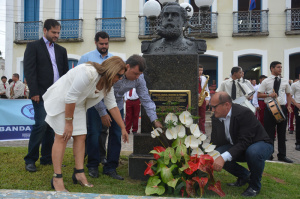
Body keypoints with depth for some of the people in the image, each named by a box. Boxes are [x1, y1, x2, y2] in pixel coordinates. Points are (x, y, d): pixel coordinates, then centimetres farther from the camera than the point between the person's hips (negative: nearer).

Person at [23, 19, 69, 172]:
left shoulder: (61, 50, 18)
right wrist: (34, 92, -13)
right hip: (41, 94, -5)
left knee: (51, 127, 7)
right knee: (41, 124, -11)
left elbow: (65, 72, 17)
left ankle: (46, 158, 17)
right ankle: (30, 160, 2)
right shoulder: (33, 46, 4)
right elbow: (29, 71, -5)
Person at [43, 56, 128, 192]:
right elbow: (70, 97, -29)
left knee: (80, 136, 2)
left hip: (77, 105, 8)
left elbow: (112, 106, 4)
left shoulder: (107, 84, -3)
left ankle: (79, 174, 10)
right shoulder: (88, 73, -31)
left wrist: (123, 128, 5)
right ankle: (57, 179, -4)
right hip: (60, 100, -8)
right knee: (62, 137, -10)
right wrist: (69, 123, -22)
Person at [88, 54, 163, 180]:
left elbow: (146, 100, -8)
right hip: (99, 104, -4)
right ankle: (92, 166, 12)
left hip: (117, 105, 4)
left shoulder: (139, 79, -16)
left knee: (116, 136, -1)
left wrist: (154, 120, -11)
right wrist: (103, 113, -18)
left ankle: (110, 168, 10)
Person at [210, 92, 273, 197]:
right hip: (237, 146, 6)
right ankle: (244, 175, 7)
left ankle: (255, 185, -9)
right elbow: (215, 142, -3)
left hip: (260, 144, -6)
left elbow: (244, 142, -34)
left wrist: (224, 157, -44)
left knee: (253, 152, -40)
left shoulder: (244, 113, -29)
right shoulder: (216, 118, -7)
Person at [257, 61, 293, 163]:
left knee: (282, 132, 8)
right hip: (270, 108, -3)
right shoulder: (266, 82, 1)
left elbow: (288, 94, 17)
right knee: (269, 132, 2)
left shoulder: (285, 81, 10)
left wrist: (288, 105, 3)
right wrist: (269, 95, -17)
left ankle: (282, 155, 19)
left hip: (282, 108, 3)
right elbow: (259, 95, -1)